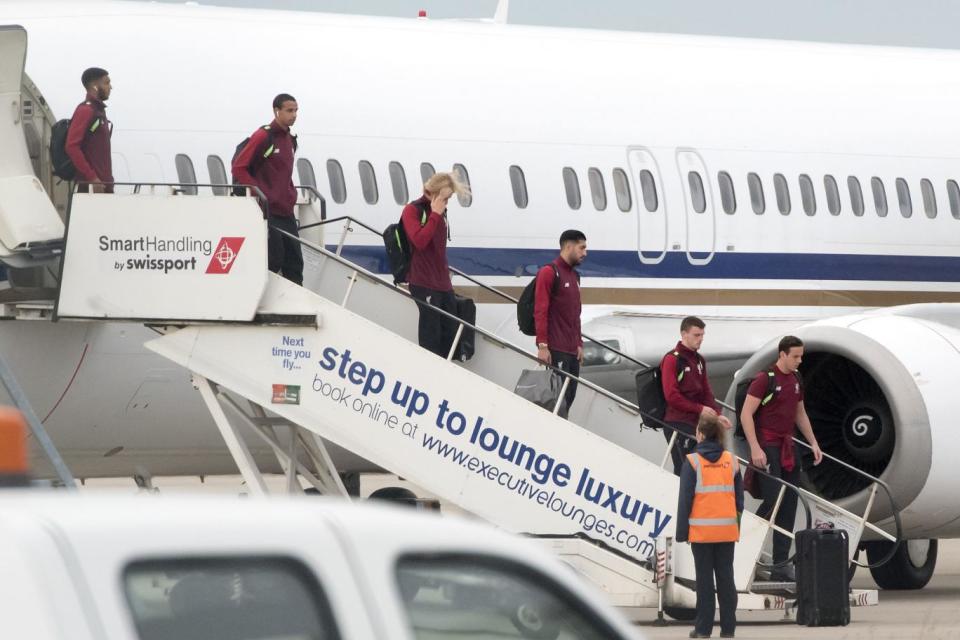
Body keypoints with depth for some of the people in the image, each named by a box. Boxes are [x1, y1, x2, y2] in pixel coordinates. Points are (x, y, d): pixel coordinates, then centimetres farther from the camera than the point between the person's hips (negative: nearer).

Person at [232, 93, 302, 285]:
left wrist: (291, 195, 13)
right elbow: (238, 168, -12)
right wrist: (259, 193, -15)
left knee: (294, 262, 4)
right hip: (268, 211, -8)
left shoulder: (290, 140, 14)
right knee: (273, 261, -9)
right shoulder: (263, 136, -10)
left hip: (286, 211, 8)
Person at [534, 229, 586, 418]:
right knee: (560, 398, -12)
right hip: (556, 351, -8)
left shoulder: (574, 276, 19)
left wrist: (579, 344, 17)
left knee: (568, 399, 5)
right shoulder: (549, 272, -6)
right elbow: (540, 311, -11)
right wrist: (542, 345, -16)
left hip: (572, 351, 8)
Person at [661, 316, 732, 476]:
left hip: (696, 423, 8)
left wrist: (717, 414, 1)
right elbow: (671, 396, -16)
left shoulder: (699, 360, 15)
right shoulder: (672, 359, -9)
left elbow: (706, 391, 17)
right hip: (678, 424, -8)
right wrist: (699, 409, -13)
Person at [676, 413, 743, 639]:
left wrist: (681, 531, -2)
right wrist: (737, 524, 16)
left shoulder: (693, 462, -7)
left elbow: (685, 499, -7)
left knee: (704, 578, 1)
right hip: (727, 530, 3)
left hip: (701, 529, -3)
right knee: (726, 576, 7)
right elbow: (739, 496, 8)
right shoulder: (731, 461, 5)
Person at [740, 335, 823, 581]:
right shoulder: (764, 379, -10)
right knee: (773, 501, -16)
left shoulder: (795, 380, 14)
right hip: (768, 447, -8)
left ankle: (781, 565, 4)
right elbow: (746, 415, -14)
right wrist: (755, 449, -19)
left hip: (787, 448, 8)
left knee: (789, 506, 3)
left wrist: (813, 443, 19)